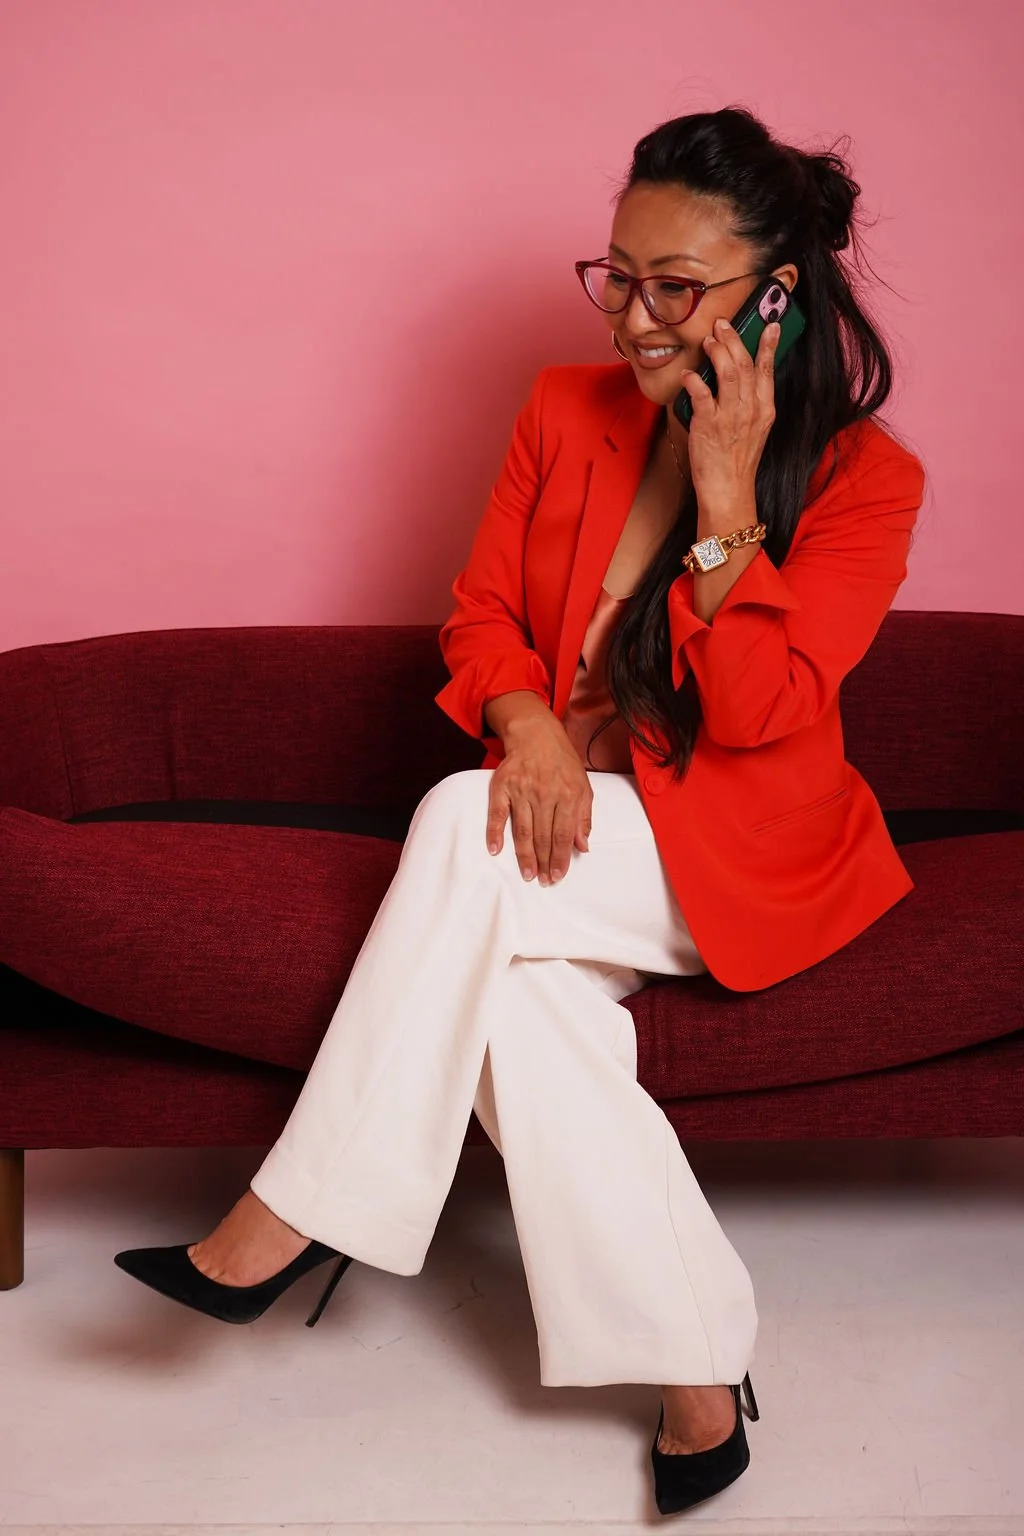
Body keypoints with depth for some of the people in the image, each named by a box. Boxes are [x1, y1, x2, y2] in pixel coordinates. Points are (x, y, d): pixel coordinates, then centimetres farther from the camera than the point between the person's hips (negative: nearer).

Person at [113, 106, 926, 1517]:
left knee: (464, 831, -31)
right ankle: (699, 1370, -19)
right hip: (568, 823, 4)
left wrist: (724, 498, -24)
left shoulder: (865, 477, -8)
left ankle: (302, 1216, -21)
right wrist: (526, 720, -16)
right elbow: (481, 609, 6)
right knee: (516, 994, -31)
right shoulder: (567, 413, 4)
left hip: (745, 856, -4)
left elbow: (754, 708, -17)